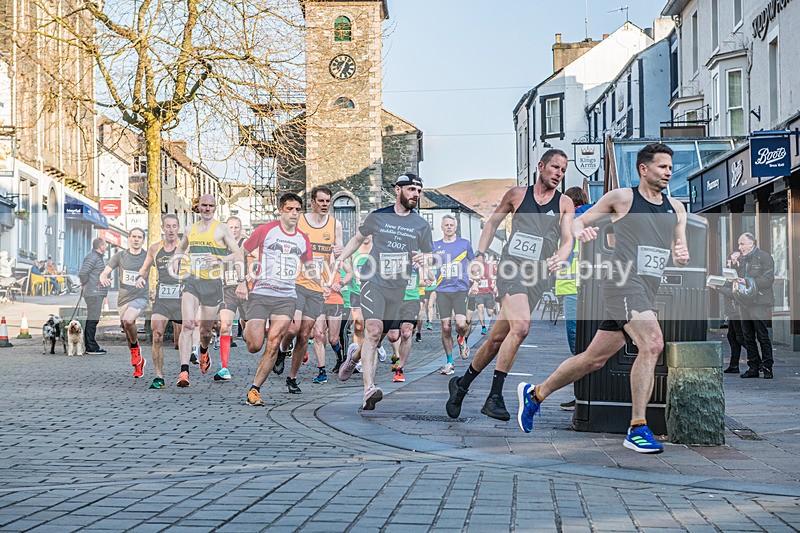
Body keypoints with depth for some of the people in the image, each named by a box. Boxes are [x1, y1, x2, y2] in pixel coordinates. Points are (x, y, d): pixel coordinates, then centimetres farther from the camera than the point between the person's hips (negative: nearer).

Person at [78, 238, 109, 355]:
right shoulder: (92, 257, -14)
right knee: (92, 319, -9)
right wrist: (85, 284, -9)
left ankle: (89, 346, 17)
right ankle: (91, 347, -9)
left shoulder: (99, 257, 19)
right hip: (94, 294, -11)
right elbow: (82, 273, -22)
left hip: (98, 293, 11)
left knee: (92, 319, 12)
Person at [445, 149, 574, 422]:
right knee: (520, 326, -26)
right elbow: (493, 222, 20)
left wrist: (559, 258, -22)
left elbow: (568, 240, 0)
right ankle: (494, 397, -20)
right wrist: (480, 254, 11)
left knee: (498, 339, 4)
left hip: (538, 276, 2)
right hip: (511, 269, -2)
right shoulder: (517, 194, 9)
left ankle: (461, 384, 24)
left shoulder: (564, 203, 9)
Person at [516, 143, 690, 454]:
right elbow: (579, 220, 6)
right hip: (624, 282, -7)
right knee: (652, 344, -26)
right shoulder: (622, 198, 1)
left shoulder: (676, 209, 17)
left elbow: (680, 250, 20)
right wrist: (580, 231, -17)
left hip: (647, 293, 7)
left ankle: (535, 394, 29)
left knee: (595, 359, 12)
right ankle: (637, 429, -19)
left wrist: (682, 256, -4)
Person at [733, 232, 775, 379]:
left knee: (762, 336, -5)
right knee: (748, 337, 7)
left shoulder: (764, 257, -2)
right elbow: (737, 278, 21)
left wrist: (748, 282, -19)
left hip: (760, 303, -7)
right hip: (744, 303, 7)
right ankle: (753, 368, 12)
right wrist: (734, 265, 4)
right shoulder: (741, 259, 18)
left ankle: (767, 368, 1)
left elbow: (768, 279, -12)